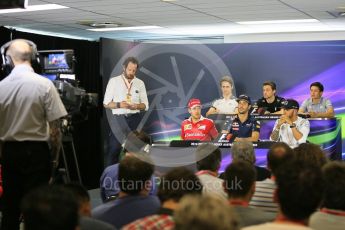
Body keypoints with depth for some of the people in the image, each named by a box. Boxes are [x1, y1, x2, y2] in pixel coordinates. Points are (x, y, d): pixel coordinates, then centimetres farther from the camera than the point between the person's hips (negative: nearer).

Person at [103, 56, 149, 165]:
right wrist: (119, 105, -16)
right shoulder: (114, 81, 3)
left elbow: (145, 105, 10)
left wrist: (137, 106, -12)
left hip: (134, 119, 2)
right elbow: (106, 103, 2)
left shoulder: (140, 83, 10)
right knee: (113, 150, -3)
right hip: (118, 119, -2)